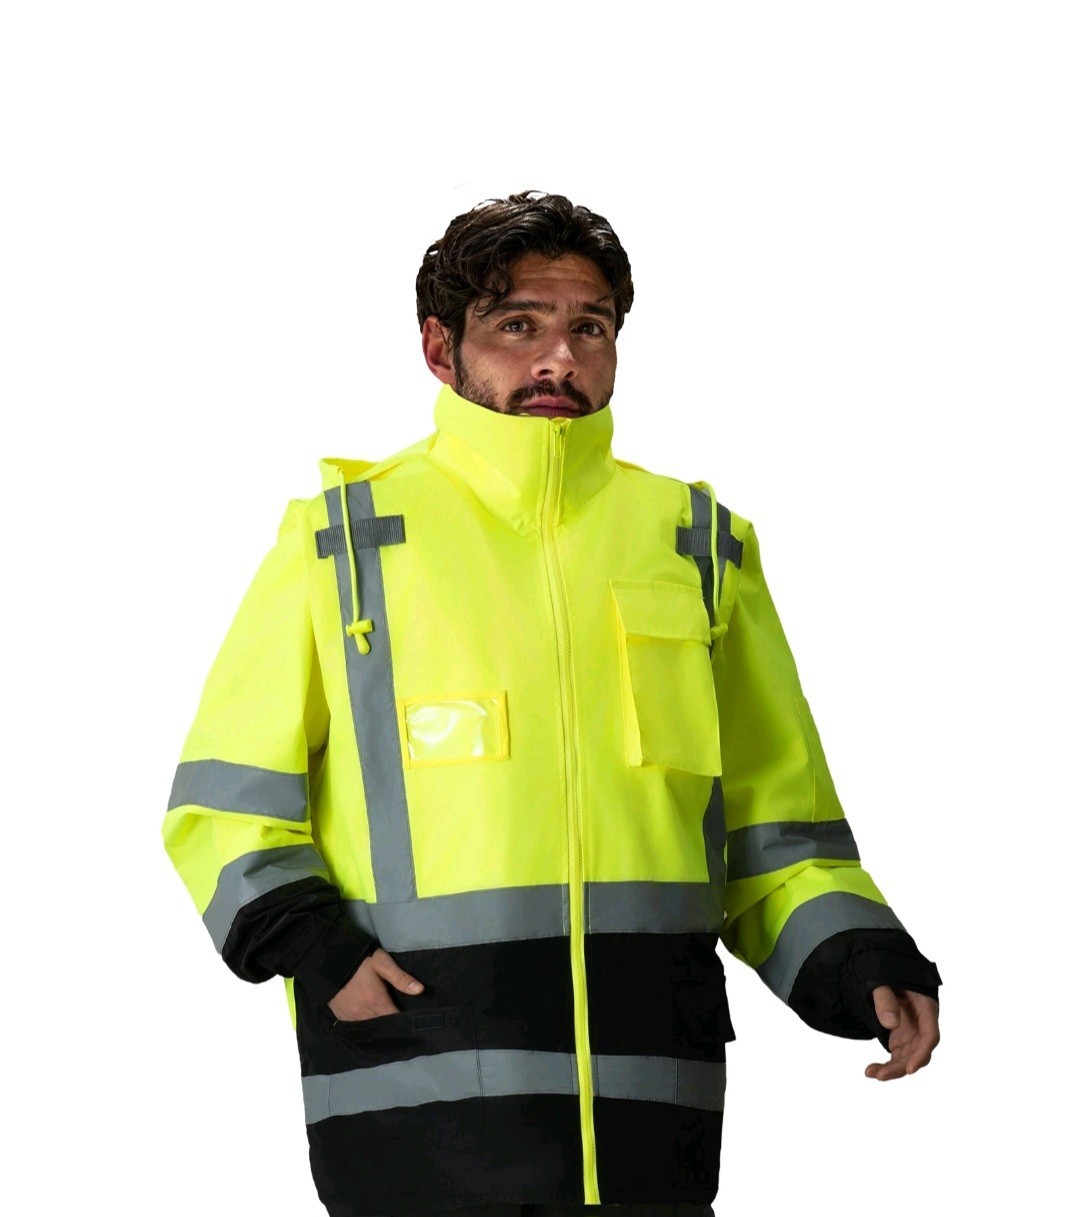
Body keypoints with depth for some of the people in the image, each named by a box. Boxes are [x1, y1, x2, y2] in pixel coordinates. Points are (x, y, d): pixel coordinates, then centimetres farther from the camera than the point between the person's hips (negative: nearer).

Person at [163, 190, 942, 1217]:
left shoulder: (696, 544, 15)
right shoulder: (340, 540, 8)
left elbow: (776, 828, 18)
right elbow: (225, 804, 11)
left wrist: (862, 967, 1)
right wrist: (310, 945, -7)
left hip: (648, 1095, 3)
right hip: (417, 1091, -2)